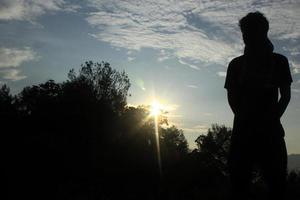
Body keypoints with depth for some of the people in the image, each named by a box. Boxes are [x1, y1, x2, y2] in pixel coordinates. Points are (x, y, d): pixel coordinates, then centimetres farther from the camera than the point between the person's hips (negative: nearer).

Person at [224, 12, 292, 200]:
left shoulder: (279, 61, 13)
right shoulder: (236, 64, 13)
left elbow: (286, 94, 8)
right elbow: (232, 96, 7)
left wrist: (273, 118, -4)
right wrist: (245, 117, -6)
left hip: (270, 128, 0)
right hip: (244, 128, 0)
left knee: (277, 182, -3)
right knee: (239, 181, -2)